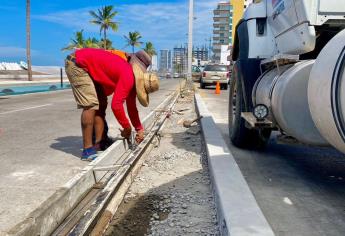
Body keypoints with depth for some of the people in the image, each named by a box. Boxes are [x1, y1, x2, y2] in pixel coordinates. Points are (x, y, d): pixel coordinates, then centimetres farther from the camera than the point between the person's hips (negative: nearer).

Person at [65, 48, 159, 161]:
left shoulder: (132, 78, 5)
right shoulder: (128, 77, -25)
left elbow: (131, 106, 14)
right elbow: (116, 105, -30)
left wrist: (139, 129, 14)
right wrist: (127, 128, -17)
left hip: (89, 67, 10)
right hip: (77, 63, -10)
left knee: (101, 104, 8)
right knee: (90, 105, -17)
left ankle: (98, 144, 10)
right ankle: (87, 151, -12)